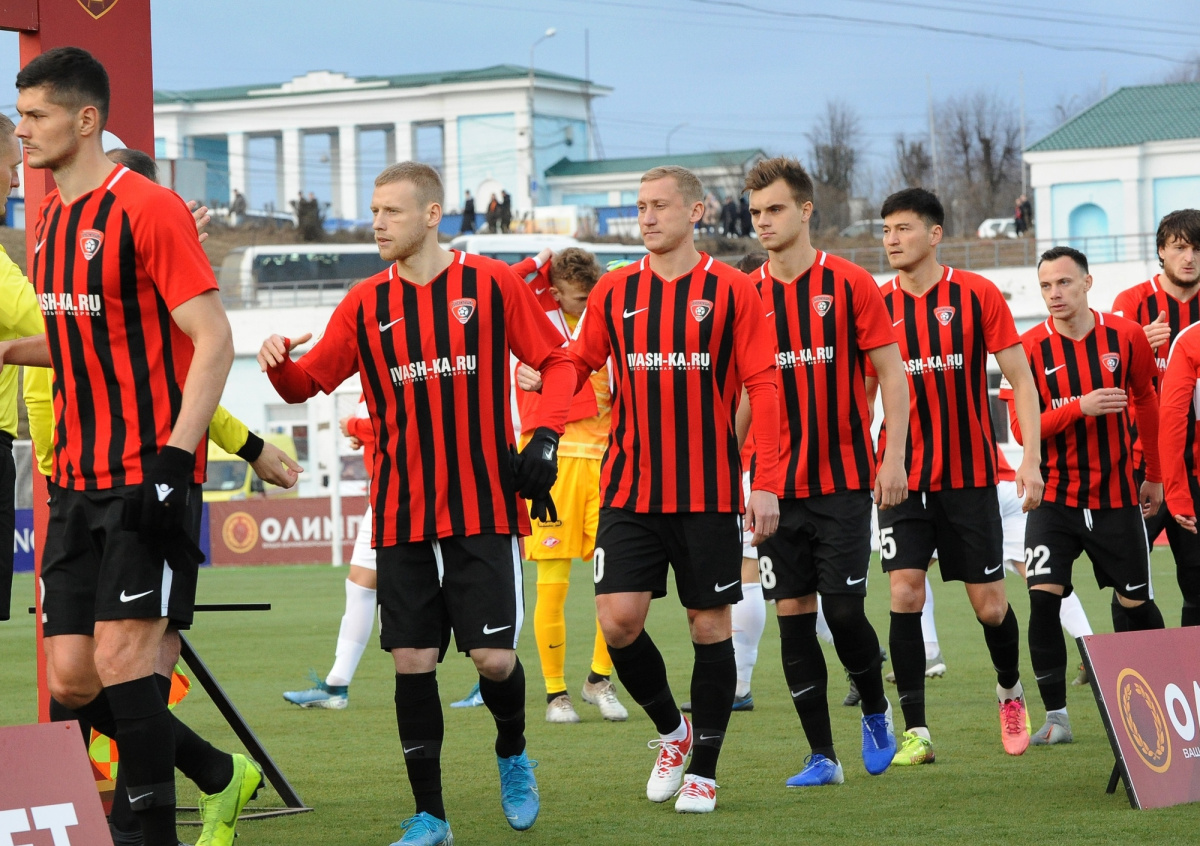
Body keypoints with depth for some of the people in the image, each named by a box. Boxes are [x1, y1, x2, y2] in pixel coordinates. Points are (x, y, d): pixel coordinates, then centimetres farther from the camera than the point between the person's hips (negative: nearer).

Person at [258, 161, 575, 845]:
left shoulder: (494, 284, 0)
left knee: (494, 656, -6)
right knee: (413, 662, 0)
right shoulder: (365, 304, 6)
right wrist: (280, 365, -15)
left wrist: (547, 437, -7)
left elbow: (557, 361, 7)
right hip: (402, 518, 2)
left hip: (485, 507, -2)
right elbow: (310, 382, 7)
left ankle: (513, 754, 27)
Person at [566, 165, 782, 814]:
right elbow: (575, 366, 11)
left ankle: (703, 770, 14)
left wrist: (766, 483, -10)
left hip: (709, 492, -2)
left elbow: (762, 387, -4)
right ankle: (671, 731, 18)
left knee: (709, 624, 3)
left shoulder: (731, 291, -2)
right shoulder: (613, 292, 7)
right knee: (618, 620, -7)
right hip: (629, 488, 2)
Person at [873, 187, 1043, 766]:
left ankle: (1010, 691, 33)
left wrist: (1030, 459, -9)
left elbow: (1020, 378, -1)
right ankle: (915, 731, -5)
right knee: (906, 593, -11)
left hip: (971, 474, -1)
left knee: (989, 604, 4)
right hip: (902, 477, 1)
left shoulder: (977, 295, -3)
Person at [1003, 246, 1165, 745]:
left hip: (1115, 497, 1)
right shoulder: (1030, 349, -6)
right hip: (1054, 498, -1)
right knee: (1043, 599, -14)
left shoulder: (1125, 337, -2)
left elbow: (1147, 406, 12)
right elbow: (1022, 429, -10)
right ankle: (1056, 717, -6)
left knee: (1136, 604, 7)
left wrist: (1155, 476, 17)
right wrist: (1080, 408, -24)